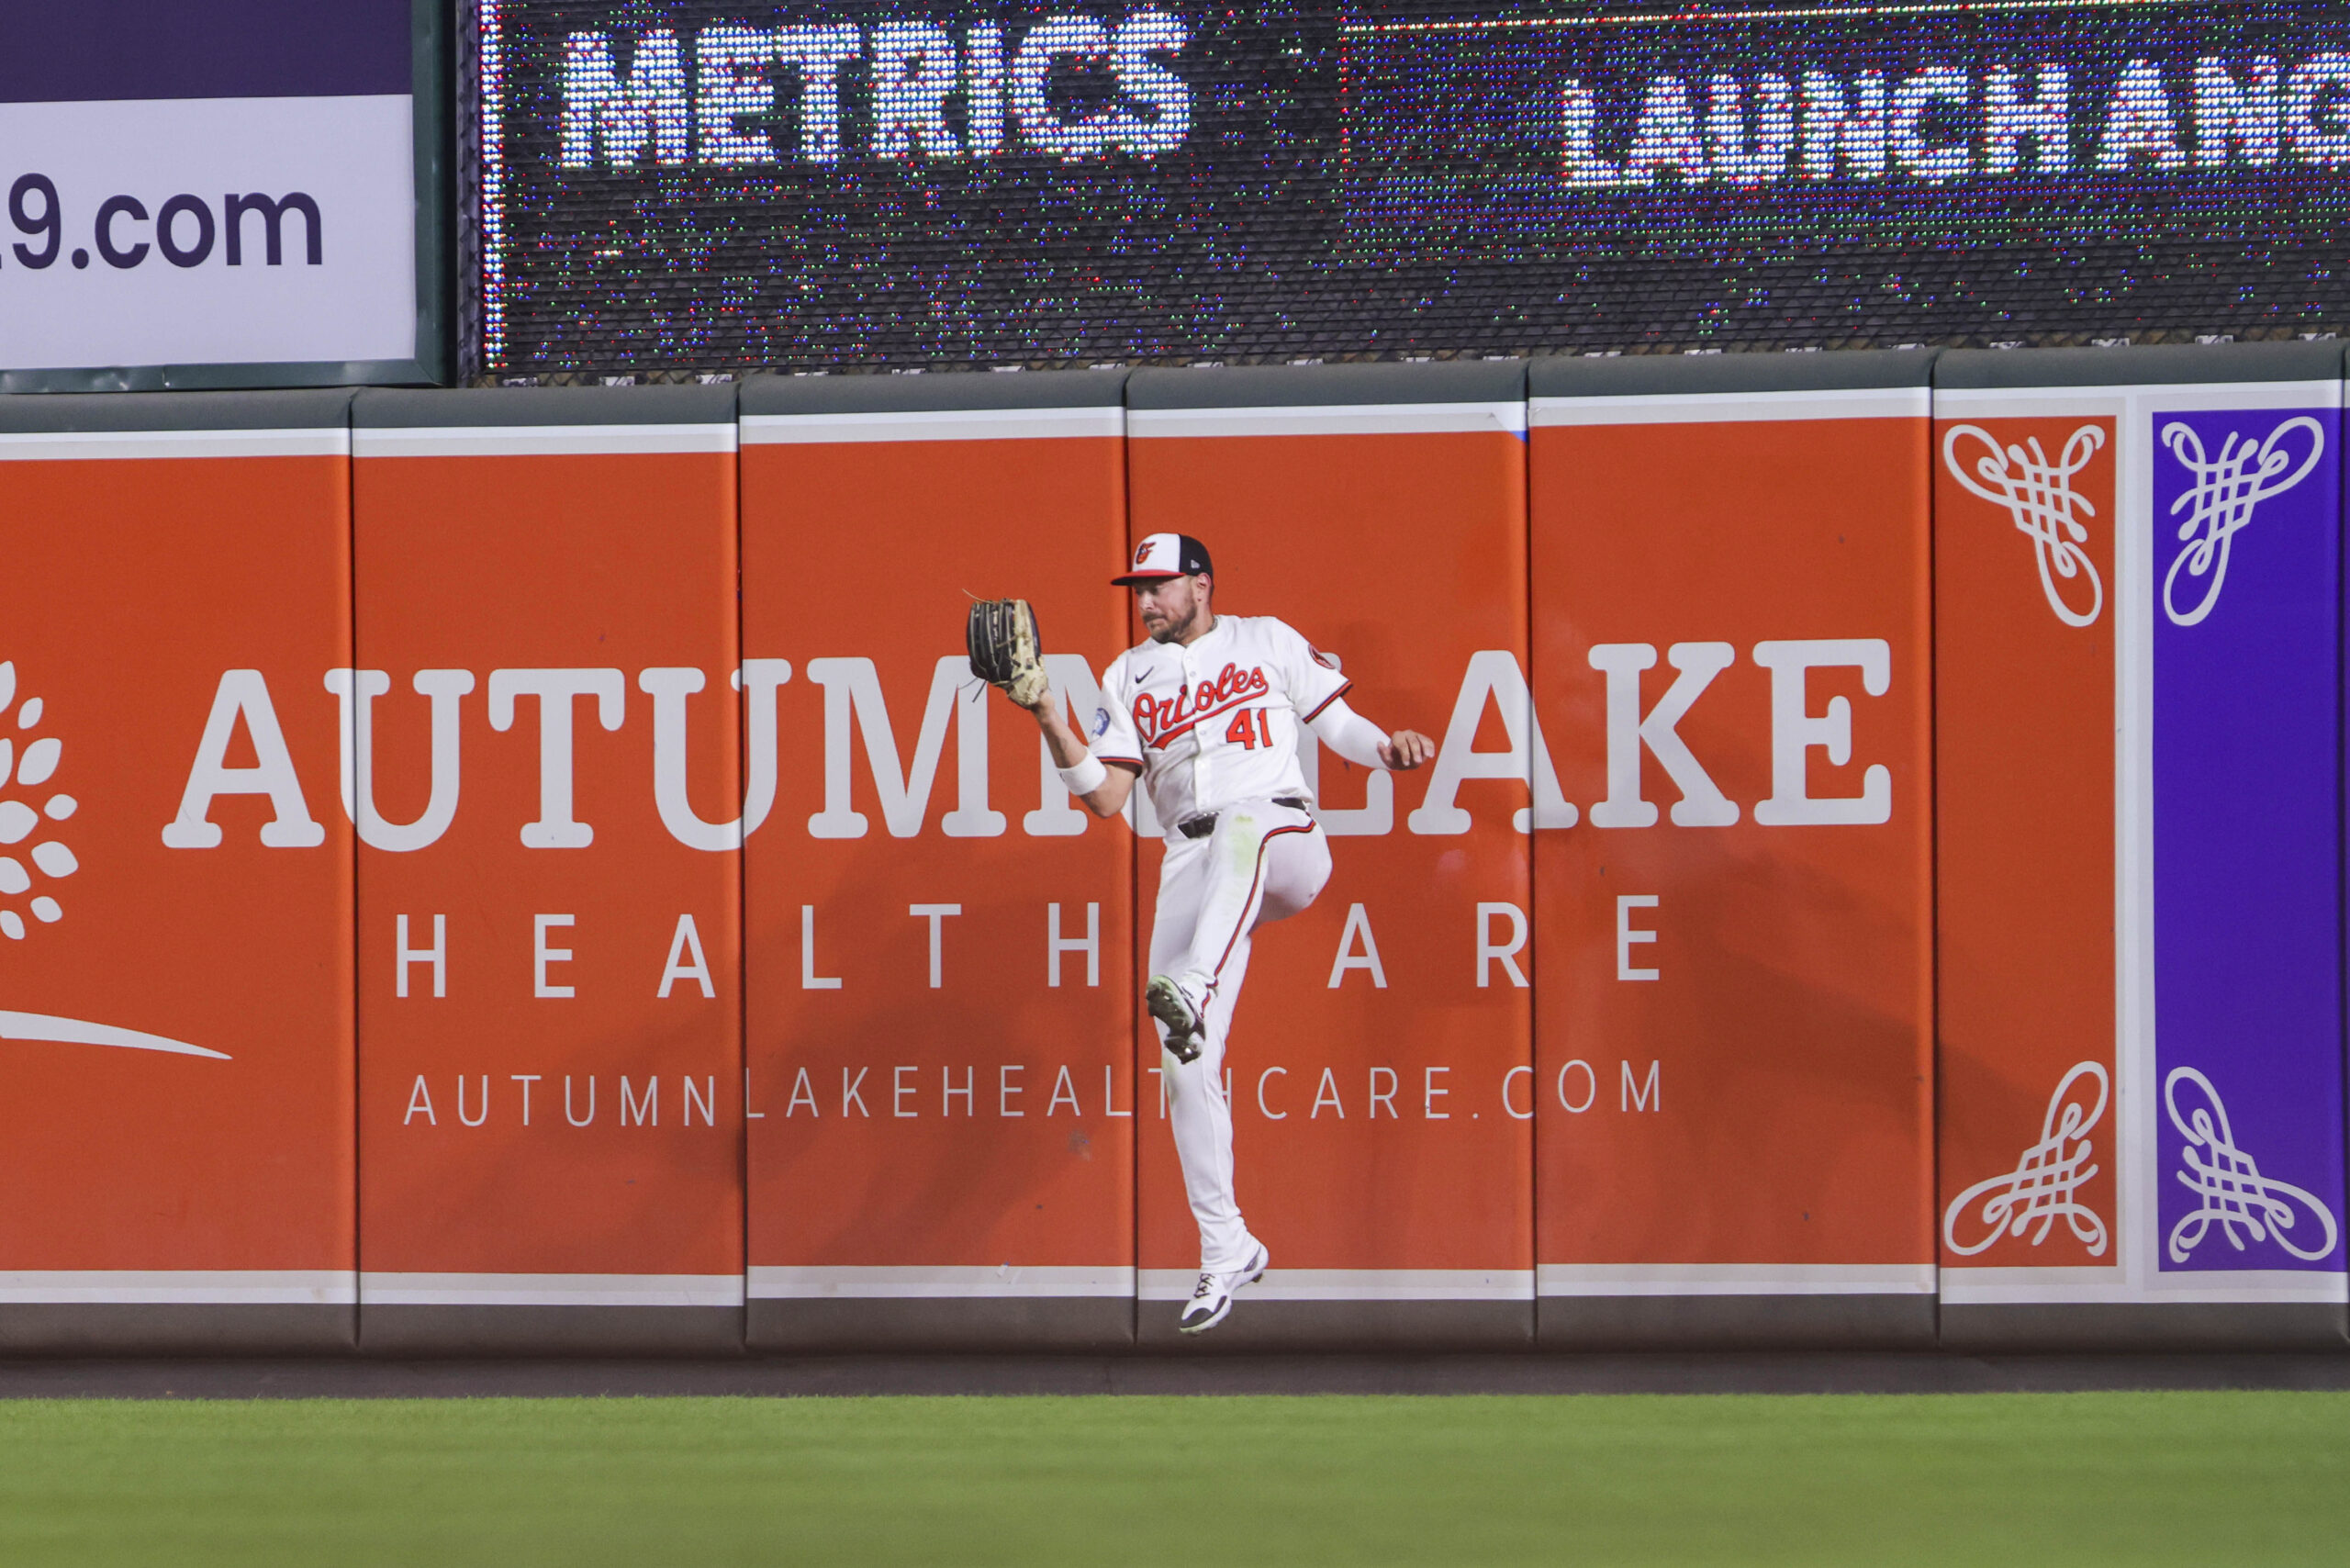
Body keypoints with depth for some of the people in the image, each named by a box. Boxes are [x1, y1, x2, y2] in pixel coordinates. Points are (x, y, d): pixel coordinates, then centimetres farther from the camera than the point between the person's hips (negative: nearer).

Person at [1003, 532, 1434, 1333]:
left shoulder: (1266, 642, 15)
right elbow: (1103, 796, 9)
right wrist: (1048, 716, -4)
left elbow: (1336, 724, 15)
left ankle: (1191, 993, -63)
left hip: (1283, 836, -3)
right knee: (1186, 1061, -8)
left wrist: (1388, 746, -6)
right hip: (1192, 865, 3)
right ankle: (1226, 1250, 0)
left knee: (1240, 823, -42)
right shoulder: (1128, 679, 19)